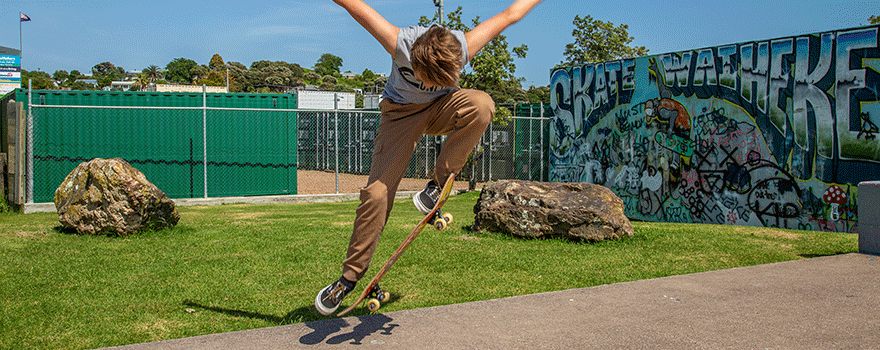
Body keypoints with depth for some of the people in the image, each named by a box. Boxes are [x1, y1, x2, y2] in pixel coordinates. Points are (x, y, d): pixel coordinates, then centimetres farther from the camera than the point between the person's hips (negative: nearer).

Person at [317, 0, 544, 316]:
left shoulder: (462, 48, -29)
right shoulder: (400, 44, -33)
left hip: (441, 107, 2)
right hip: (401, 112, -1)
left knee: (481, 105, -35)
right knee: (377, 193, -15)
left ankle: (438, 183, -21)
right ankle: (351, 275, 0)